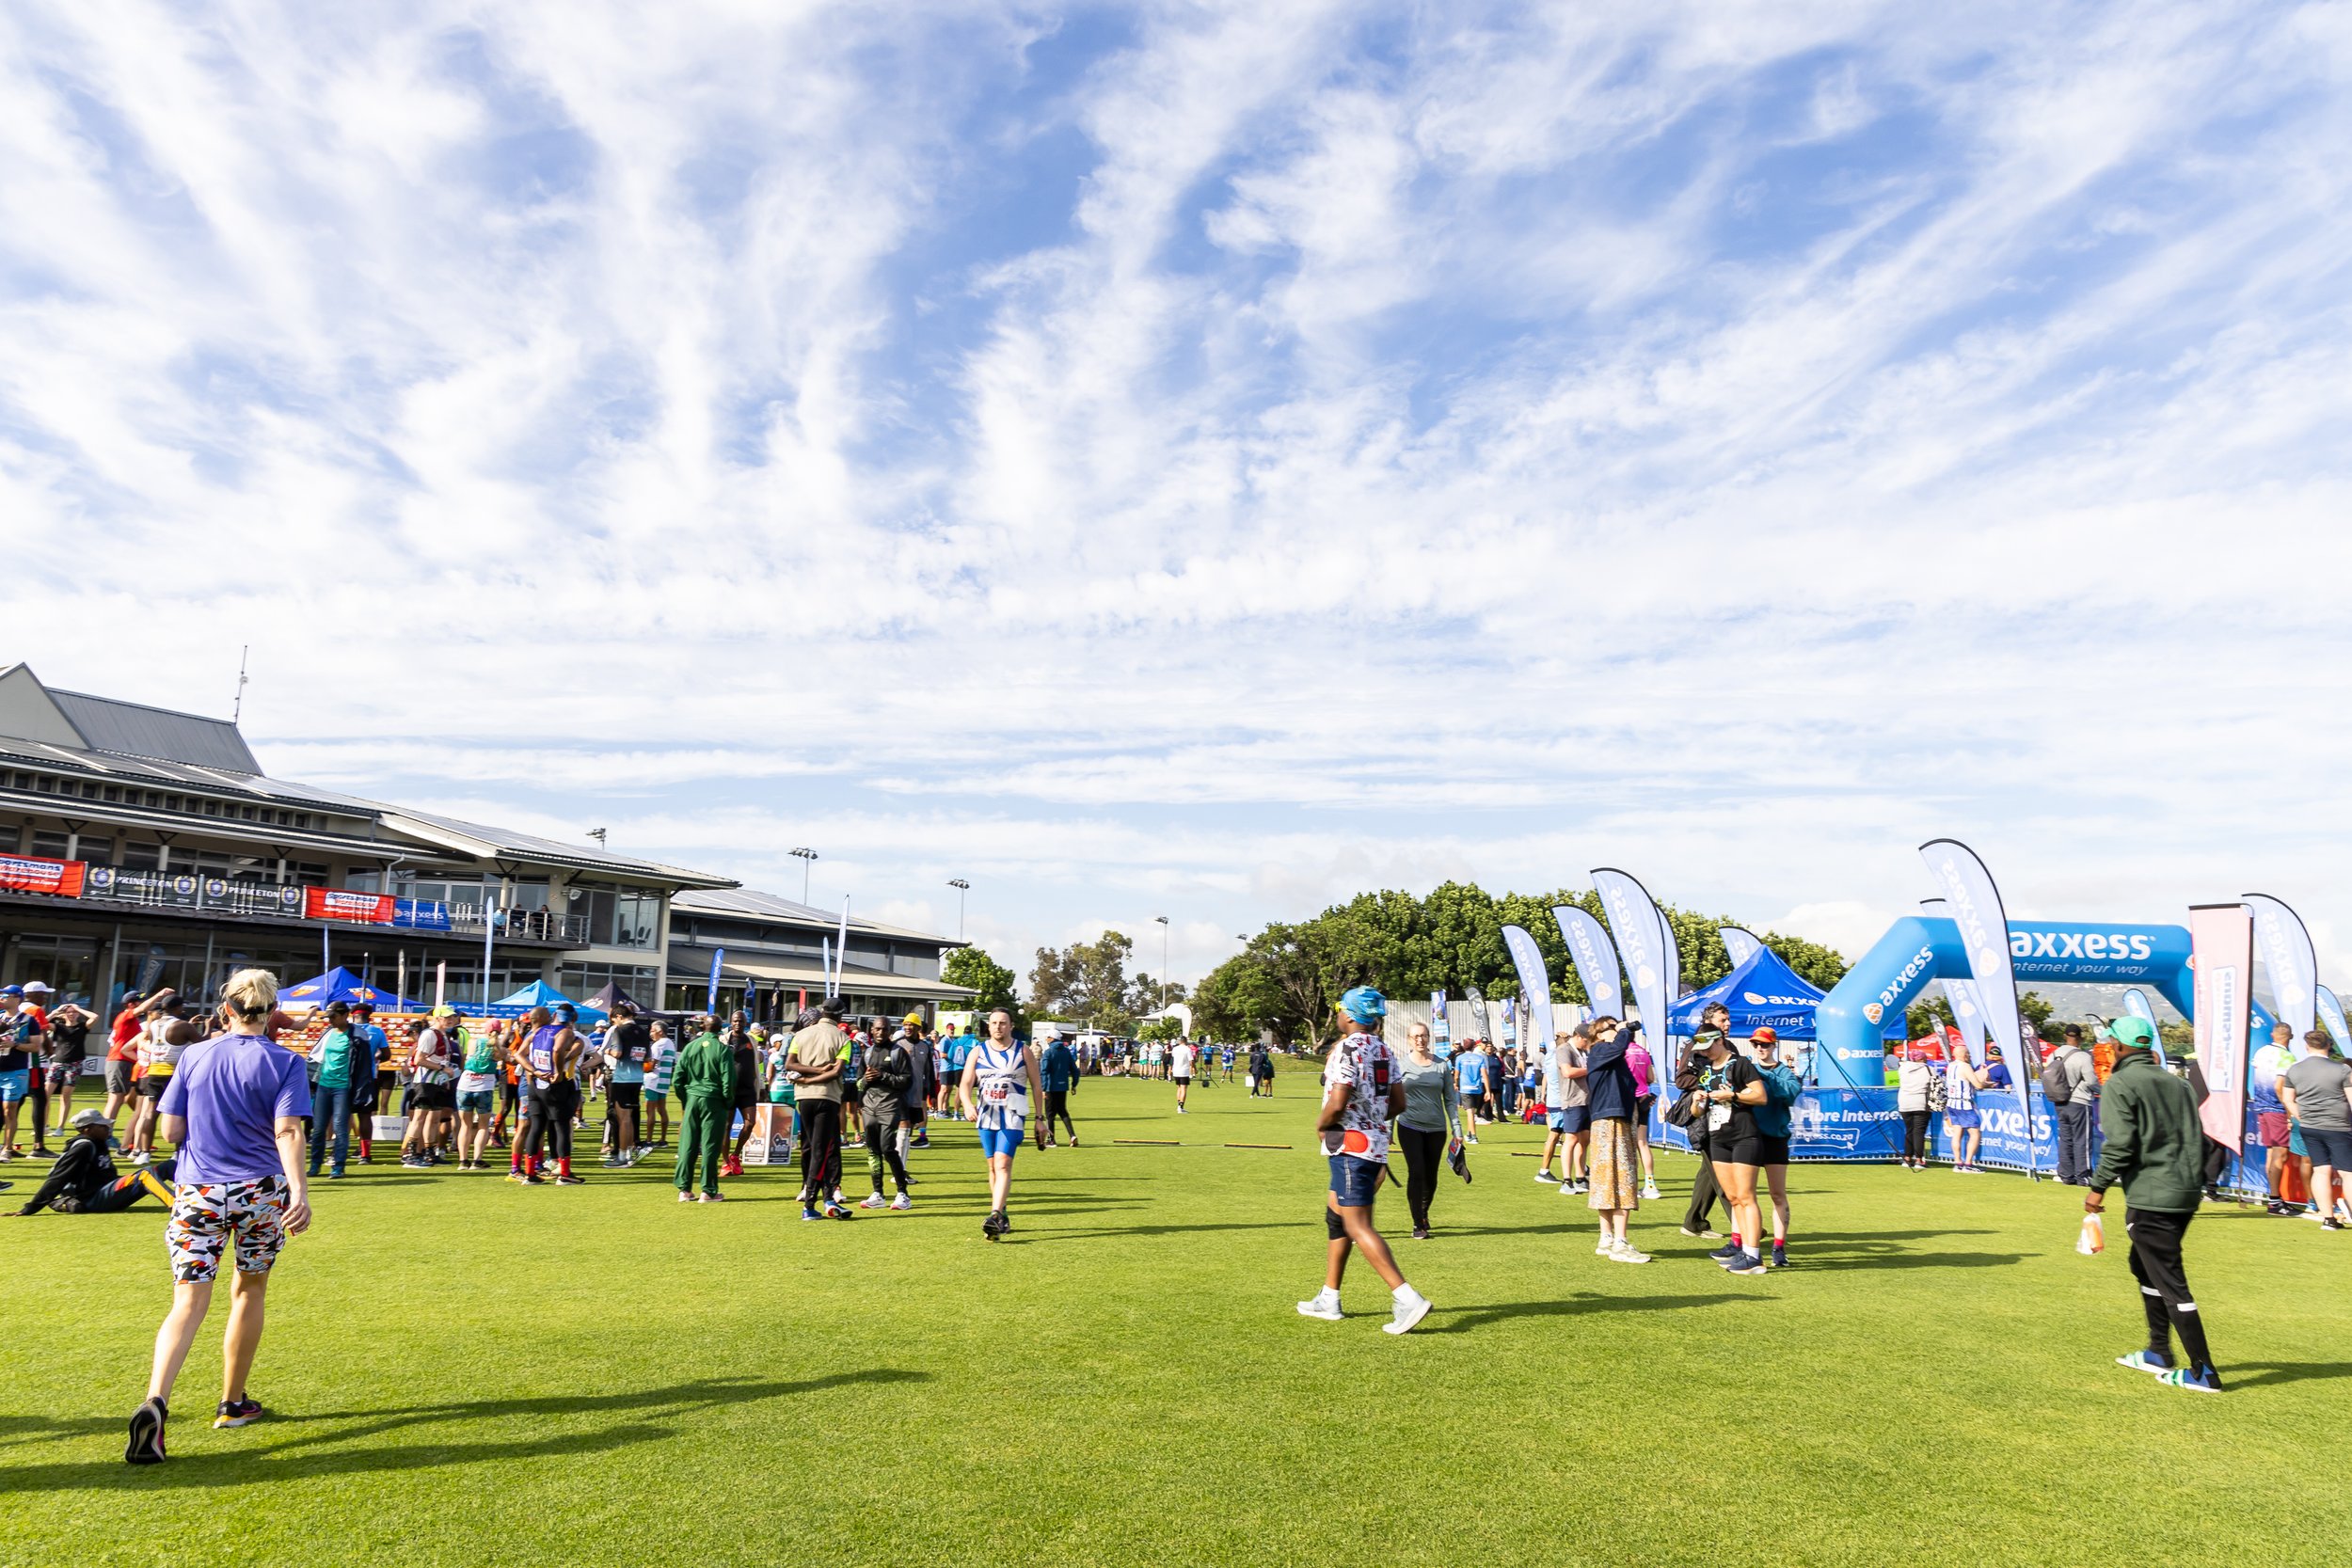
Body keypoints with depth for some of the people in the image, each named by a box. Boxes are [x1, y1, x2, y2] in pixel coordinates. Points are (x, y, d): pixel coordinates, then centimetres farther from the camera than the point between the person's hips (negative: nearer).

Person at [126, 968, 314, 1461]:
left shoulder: (195, 1057, 4)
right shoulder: (284, 1063, -5)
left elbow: (171, 1131, 4)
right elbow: (287, 1132, -17)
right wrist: (300, 1190, -23)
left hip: (196, 1192, 2)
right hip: (261, 1193, -1)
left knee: (189, 1303, 0)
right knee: (249, 1291, 16)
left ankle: (156, 1402, -23)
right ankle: (232, 1403, 27)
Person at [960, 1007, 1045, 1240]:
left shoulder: (1023, 1052, 1)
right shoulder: (978, 1052, 5)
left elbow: (1036, 1086, 6)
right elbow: (965, 1083, -3)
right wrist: (968, 1104, -24)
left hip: (1012, 1117, -4)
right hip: (986, 1116, 4)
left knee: (1003, 1165, -17)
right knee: (993, 1167, 10)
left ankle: (995, 1216, -25)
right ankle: (1003, 1214, 23)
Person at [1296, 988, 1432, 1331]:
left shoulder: (1348, 1049, -16)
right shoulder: (1383, 1050, 10)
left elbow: (1337, 1102, -22)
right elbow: (1398, 1103, 13)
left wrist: (1321, 1125, -4)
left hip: (1350, 1145, -10)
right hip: (1376, 1142, 10)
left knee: (1358, 1226, -8)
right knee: (1336, 1217, 19)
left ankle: (1408, 1299, -14)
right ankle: (1329, 1299, 27)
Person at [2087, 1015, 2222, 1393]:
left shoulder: (2120, 1084, -9)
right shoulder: (2176, 1083, 13)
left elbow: (2121, 1144, -17)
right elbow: (2199, 1140, 12)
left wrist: (2098, 1186, -9)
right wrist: (2194, 1178, 23)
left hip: (2150, 1198, -8)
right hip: (2185, 1195, 8)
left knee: (2170, 1283, -2)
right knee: (2145, 1266, 22)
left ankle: (2203, 1373, 2)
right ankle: (2158, 1353, 28)